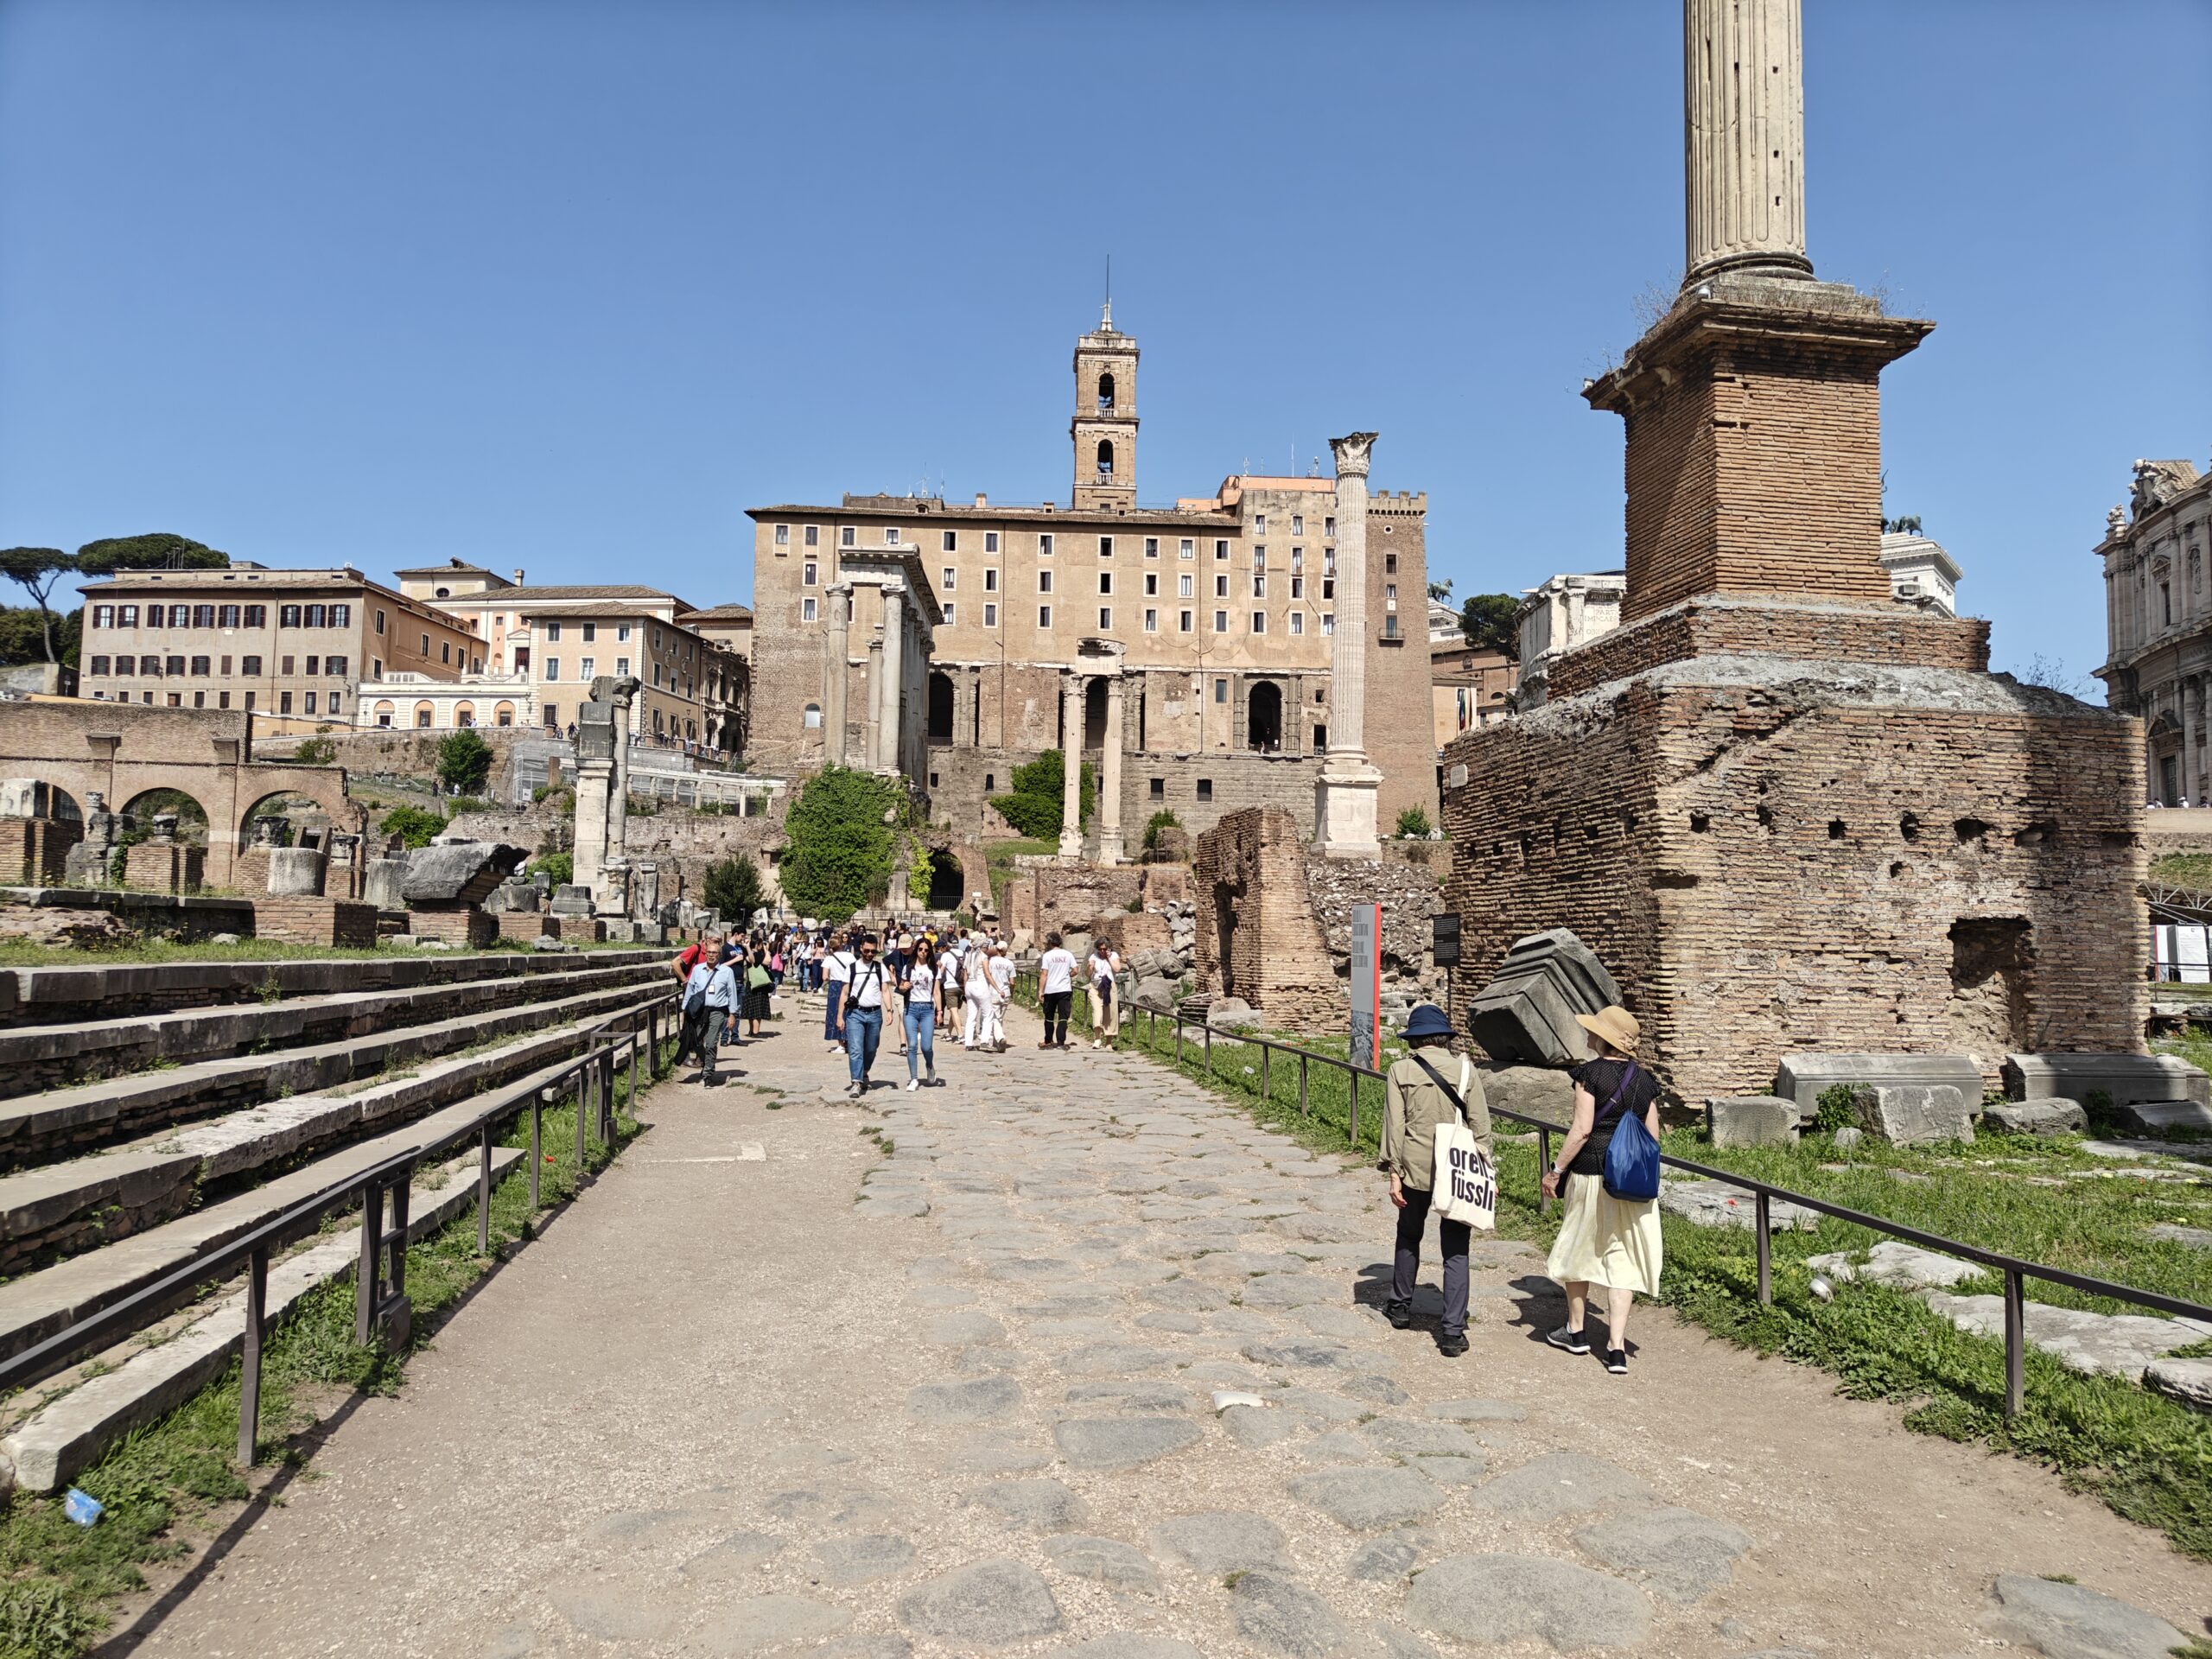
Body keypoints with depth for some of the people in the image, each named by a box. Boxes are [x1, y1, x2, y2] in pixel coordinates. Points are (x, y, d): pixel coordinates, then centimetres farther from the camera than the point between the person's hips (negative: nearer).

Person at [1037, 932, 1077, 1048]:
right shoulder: (1068, 954, 2)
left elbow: (1044, 975, -10)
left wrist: (1040, 991, -8)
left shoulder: (1047, 956, -7)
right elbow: (1075, 971, 2)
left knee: (1049, 1017, 14)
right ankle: (1060, 1042, -6)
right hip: (1065, 990, 1)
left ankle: (1048, 1041, 24)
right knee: (1063, 1017, 1)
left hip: (1050, 990, -1)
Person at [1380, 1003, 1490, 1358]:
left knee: (1409, 1236, 22)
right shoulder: (1466, 1069, -2)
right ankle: (1453, 1332, 2)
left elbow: (1394, 1125, -5)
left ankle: (1401, 1306, 37)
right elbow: (1480, 1125, -1)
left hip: (1415, 1166, 0)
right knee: (1455, 1249, 5)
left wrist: (1394, 1172, -1)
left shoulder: (1400, 1071, -4)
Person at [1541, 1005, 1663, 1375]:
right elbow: (1653, 1136, 8)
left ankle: (1575, 1331, 28)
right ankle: (1616, 1348, 0)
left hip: (1592, 1174, -4)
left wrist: (1556, 1171, -9)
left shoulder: (1591, 1073, -11)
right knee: (1622, 1259, 6)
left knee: (1579, 1249, 14)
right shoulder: (1645, 1081, 5)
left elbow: (1582, 1129, -16)